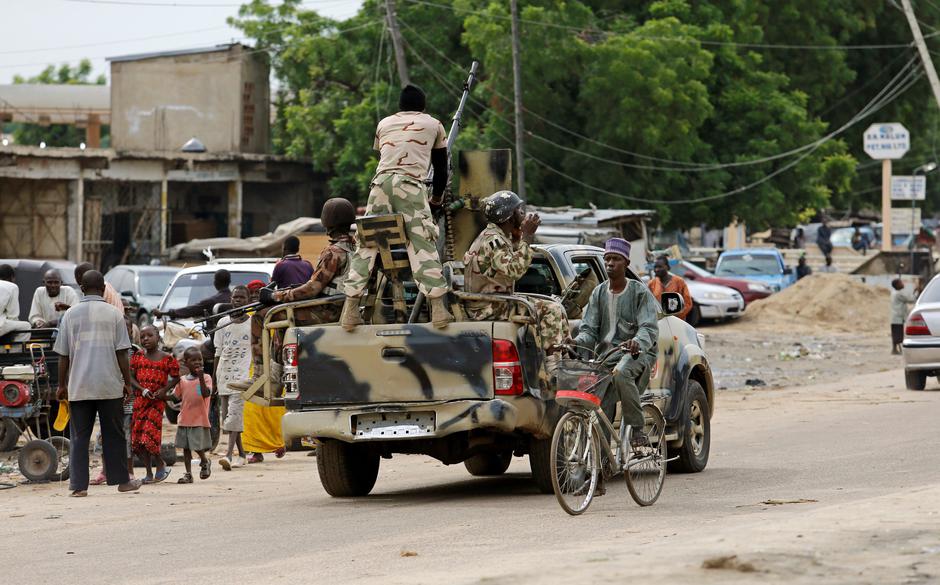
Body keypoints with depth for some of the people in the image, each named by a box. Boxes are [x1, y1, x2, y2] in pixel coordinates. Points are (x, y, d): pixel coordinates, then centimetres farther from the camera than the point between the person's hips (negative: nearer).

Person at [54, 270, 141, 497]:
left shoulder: (71, 314, 2)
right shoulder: (114, 314, -1)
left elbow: (63, 355, 3)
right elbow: (121, 353, -3)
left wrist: (62, 385, 11)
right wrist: (128, 382, 4)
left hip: (79, 386, 1)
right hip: (110, 385, -1)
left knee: (79, 436, 3)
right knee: (113, 435, 11)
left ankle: (79, 485, -3)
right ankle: (121, 480, 18)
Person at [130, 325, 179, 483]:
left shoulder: (166, 358, -3)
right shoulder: (138, 356, 5)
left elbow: (175, 377, 4)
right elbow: (131, 377, 4)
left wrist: (164, 390, -11)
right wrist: (142, 389, -12)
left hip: (157, 400, -4)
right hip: (139, 399, 4)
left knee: (149, 436, -14)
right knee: (137, 439, 3)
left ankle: (161, 464, 11)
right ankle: (149, 473, 14)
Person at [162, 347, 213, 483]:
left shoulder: (206, 378, -4)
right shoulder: (182, 380, 9)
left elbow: (206, 394, -19)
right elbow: (175, 396, 12)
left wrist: (201, 378, -27)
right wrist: (162, 395, -5)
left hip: (200, 420, -4)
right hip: (184, 419, 4)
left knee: (198, 446, -8)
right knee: (186, 447, 8)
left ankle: (205, 462, 23)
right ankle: (188, 474, 14)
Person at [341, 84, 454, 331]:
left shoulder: (384, 124, 26)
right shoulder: (433, 125, 20)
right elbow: (441, 166, 26)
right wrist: (437, 195, 41)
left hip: (381, 182, 2)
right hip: (412, 185, -2)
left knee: (366, 245, 4)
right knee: (423, 246, -6)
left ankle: (350, 310, -3)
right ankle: (438, 308, -15)